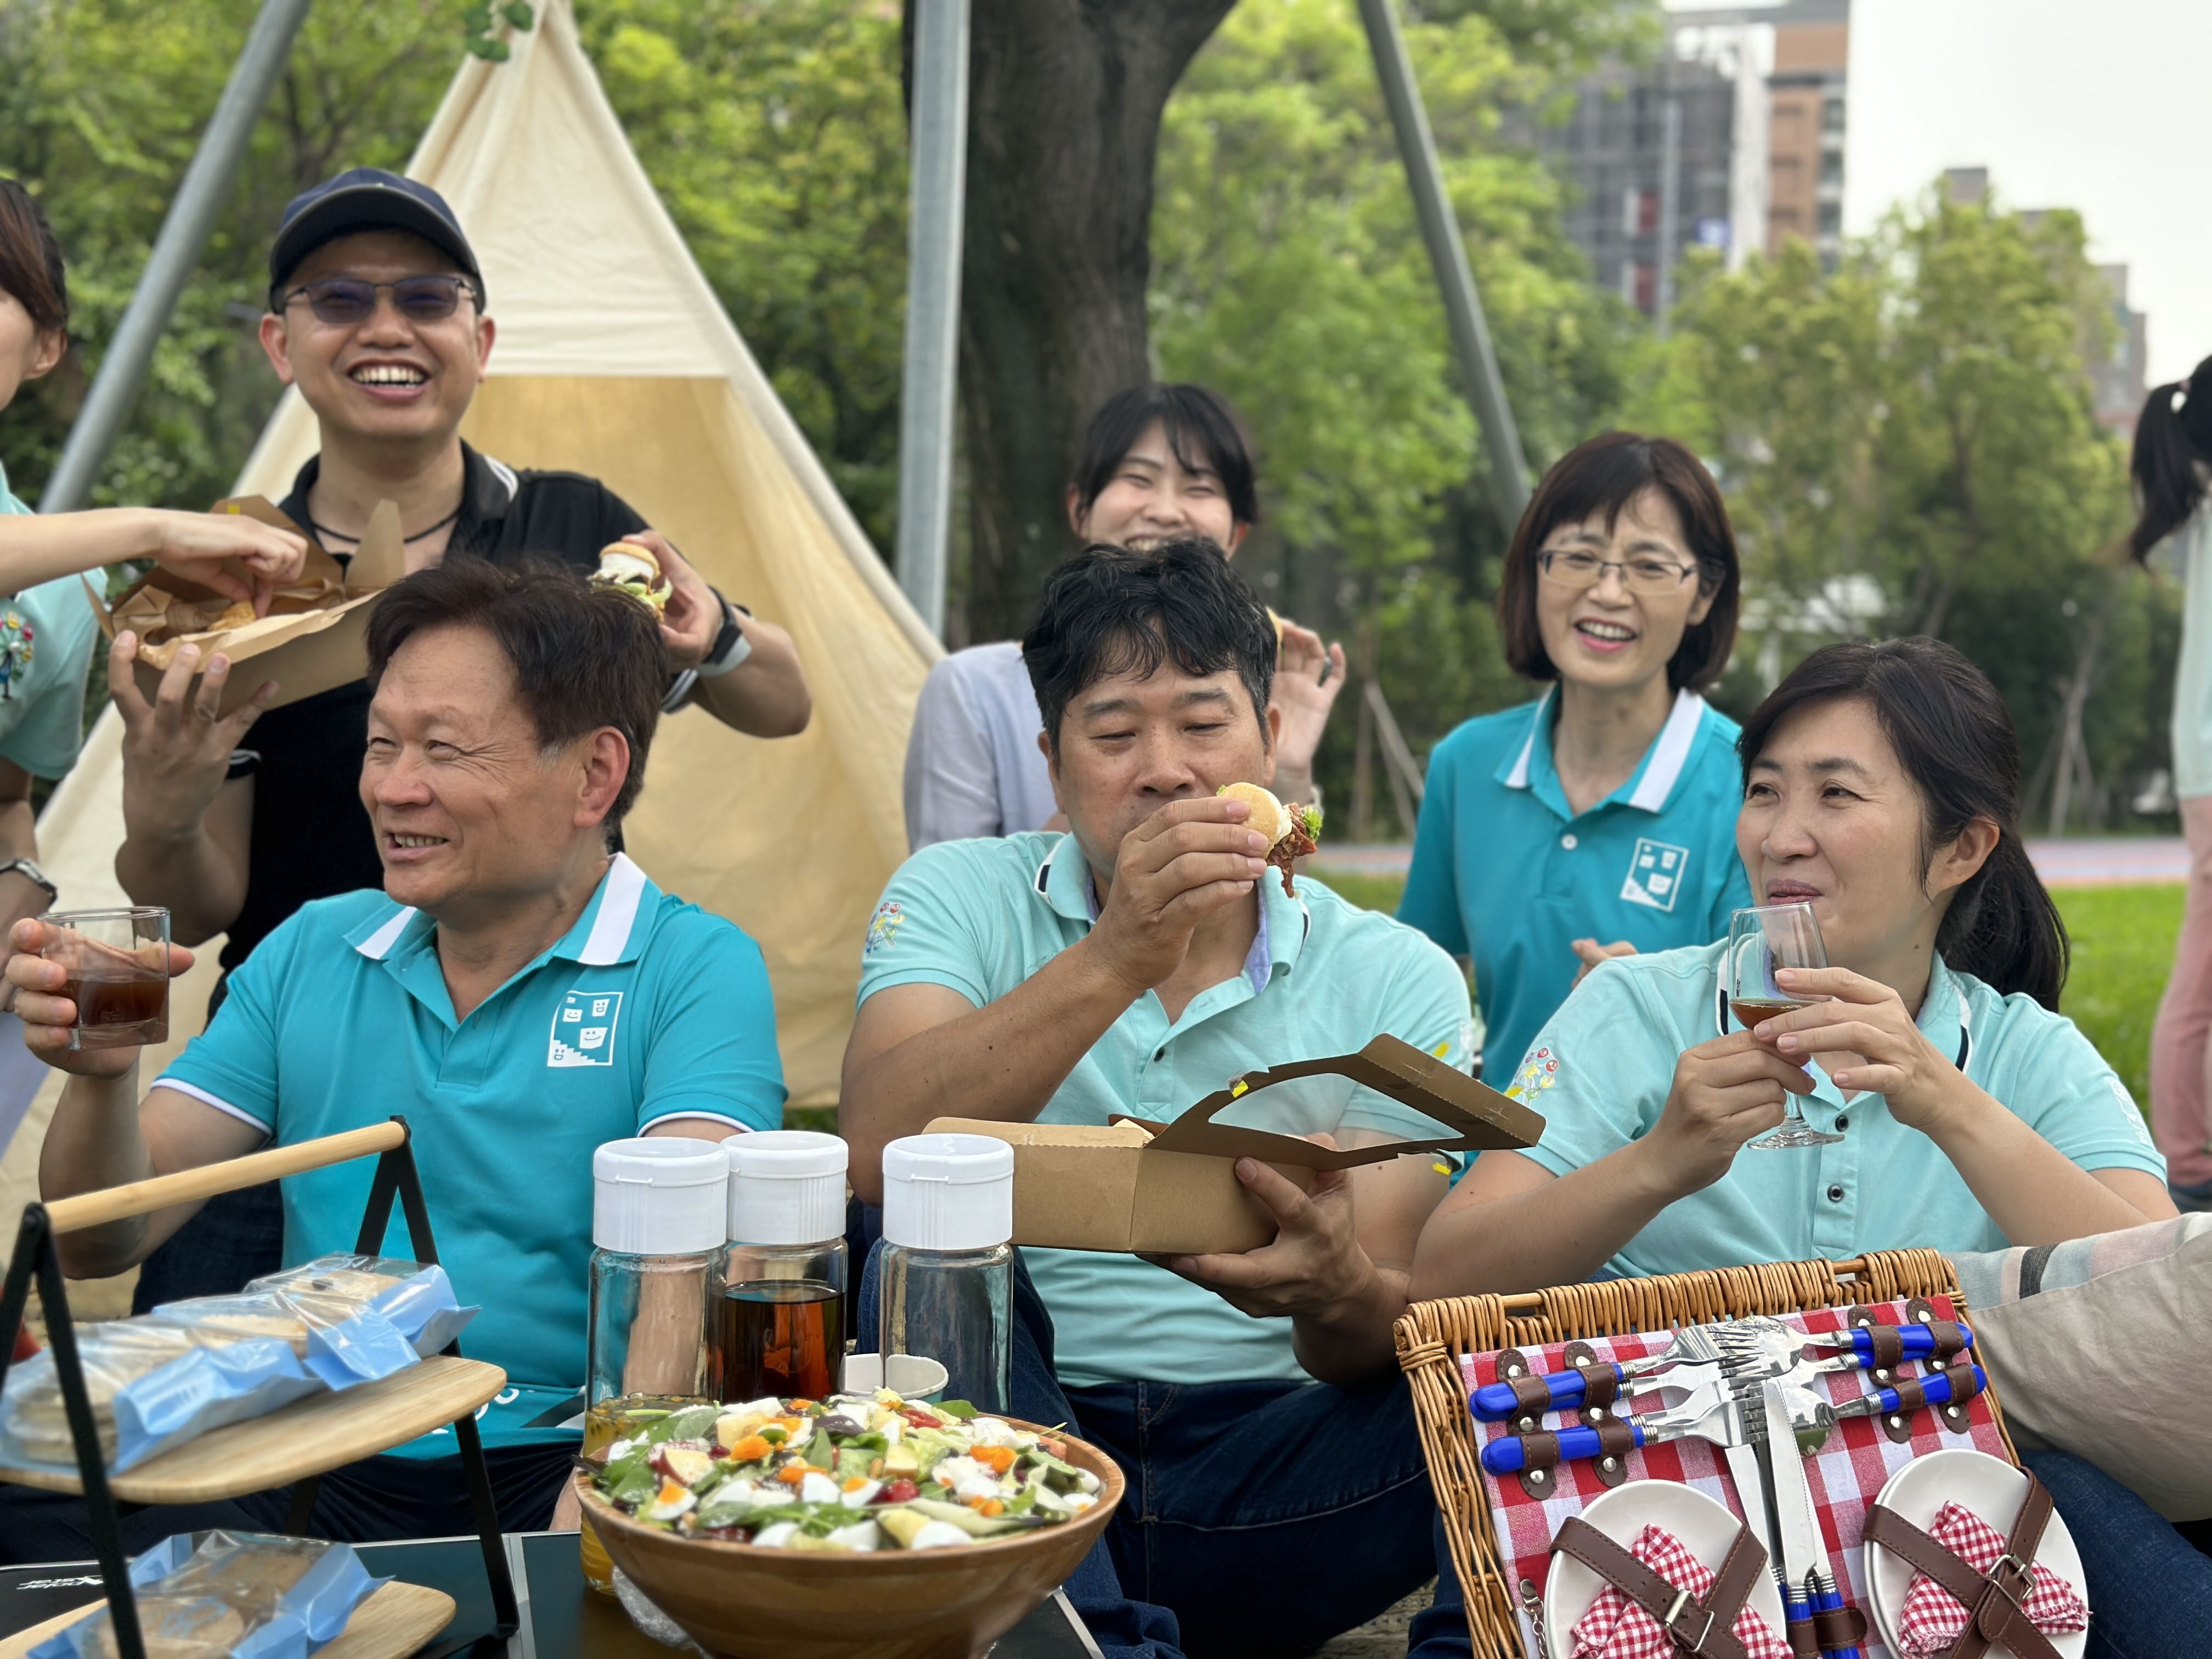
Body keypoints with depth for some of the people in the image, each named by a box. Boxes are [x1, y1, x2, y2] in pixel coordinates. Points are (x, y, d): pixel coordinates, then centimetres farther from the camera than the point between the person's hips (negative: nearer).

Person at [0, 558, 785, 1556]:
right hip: (315, 1468, 3)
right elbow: (103, 1242, 12)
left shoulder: (696, 970, -1)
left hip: (556, 1473, -3)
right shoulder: (309, 954, 14)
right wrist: (101, 1073, -9)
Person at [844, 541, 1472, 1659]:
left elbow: (1378, 1345, -5)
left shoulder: (1393, 981, 5)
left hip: (1257, 1484, 0)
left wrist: (1338, 1294, -30)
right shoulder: (958, 897, 4)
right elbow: (879, 1153, -17)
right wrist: (1114, 959, -27)